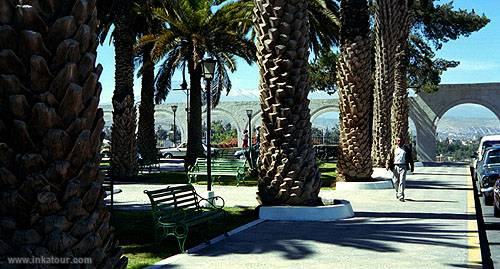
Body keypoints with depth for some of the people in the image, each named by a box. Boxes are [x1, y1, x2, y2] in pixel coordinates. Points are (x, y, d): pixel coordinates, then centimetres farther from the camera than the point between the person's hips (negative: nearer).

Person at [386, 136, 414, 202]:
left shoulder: (407, 148, 9)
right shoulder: (394, 148, 7)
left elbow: (410, 158, 14)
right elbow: (390, 157, 3)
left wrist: (412, 167, 14)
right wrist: (387, 165, -8)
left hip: (403, 167, -1)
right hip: (395, 166, 1)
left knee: (402, 181, -8)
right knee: (395, 181, 7)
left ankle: (401, 196, -7)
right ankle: (397, 192, 33)